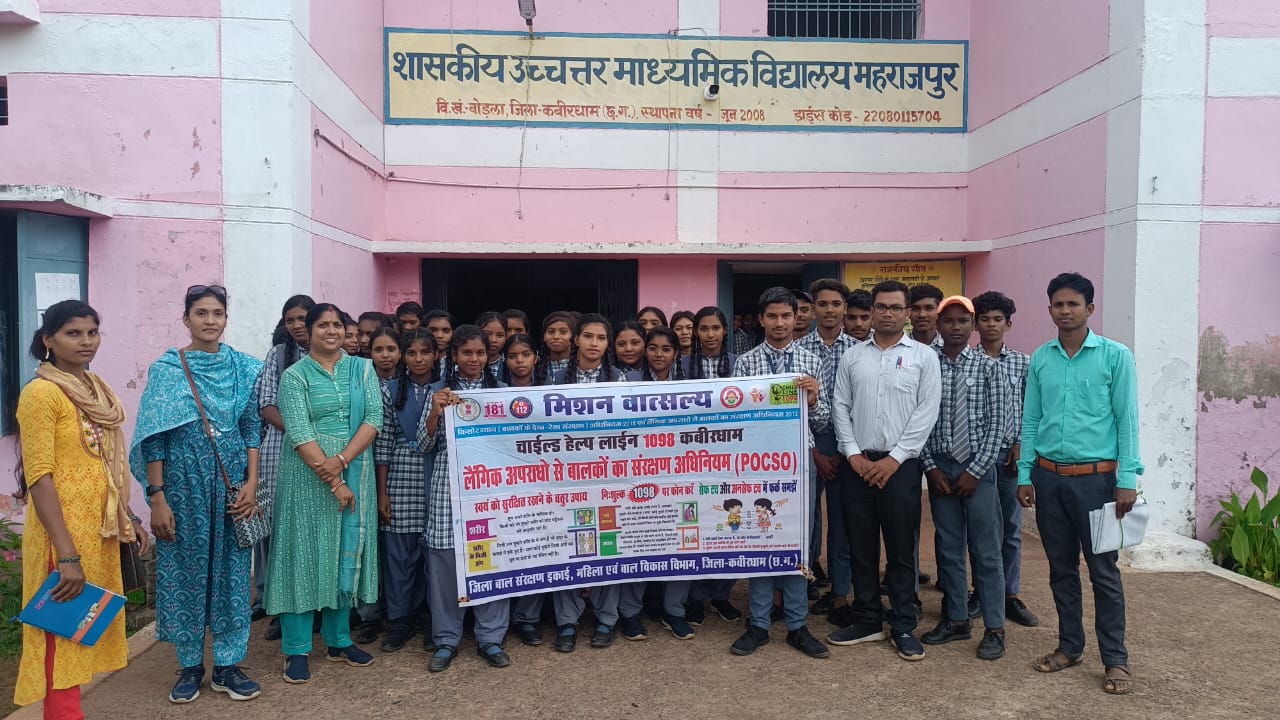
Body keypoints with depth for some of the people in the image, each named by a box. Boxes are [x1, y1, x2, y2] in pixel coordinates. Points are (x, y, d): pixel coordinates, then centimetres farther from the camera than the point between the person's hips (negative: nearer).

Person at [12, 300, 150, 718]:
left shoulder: (96, 389, 10)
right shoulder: (41, 393, -14)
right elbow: (38, 478, -18)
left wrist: (129, 518, 16)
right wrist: (67, 555, -22)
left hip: (100, 530, 8)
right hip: (64, 534, -8)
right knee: (63, 633, 2)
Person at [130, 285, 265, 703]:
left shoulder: (243, 368, 4)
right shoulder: (166, 369, -1)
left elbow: (252, 429, 4)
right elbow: (154, 438, -4)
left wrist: (251, 484, -5)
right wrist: (157, 497, -9)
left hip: (232, 484, 2)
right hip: (184, 484, -1)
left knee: (231, 571, 6)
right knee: (185, 571, 6)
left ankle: (227, 665, 18)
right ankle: (190, 666, 21)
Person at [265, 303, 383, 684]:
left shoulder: (362, 369, 7)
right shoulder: (295, 376, -2)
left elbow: (374, 418, -4)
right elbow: (299, 432, -11)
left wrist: (341, 460, -17)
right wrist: (332, 481, -17)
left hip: (355, 474, 3)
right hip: (309, 477, -3)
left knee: (346, 553, 10)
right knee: (305, 553, 1)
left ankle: (339, 639, 23)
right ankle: (296, 649, 11)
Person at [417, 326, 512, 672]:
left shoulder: (500, 390, 7)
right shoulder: (439, 391, 5)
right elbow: (425, 445, 0)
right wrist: (435, 411, -15)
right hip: (449, 486, 0)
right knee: (445, 562, 4)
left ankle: (491, 638, 18)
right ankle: (446, 640, 18)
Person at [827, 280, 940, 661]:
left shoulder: (924, 356, 2)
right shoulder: (851, 356, 8)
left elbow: (927, 411, -4)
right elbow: (840, 407, 6)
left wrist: (895, 458, -10)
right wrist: (853, 453, -5)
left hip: (900, 464, -2)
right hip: (857, 463, 2)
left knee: (901, 548, 5)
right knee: (860, 547, 9)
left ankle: (903, 627, 17)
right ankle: (867, 621, 21)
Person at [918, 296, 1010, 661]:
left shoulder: (988, 367, -2)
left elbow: (997, 423, -5)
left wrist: (975, 470, -9)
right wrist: (931, 467, -5)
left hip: (977, 467, -2)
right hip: (940, 468, 2)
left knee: (986, 549, 3)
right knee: (948, 547, 11)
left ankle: (994, 628, 13)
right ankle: (956, 620, 24)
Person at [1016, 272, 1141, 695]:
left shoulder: (1115, 356, -3)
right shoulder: (1040, 359, 6)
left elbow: (1126, 420, -5)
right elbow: (1030, 421, 9)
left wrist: (1128, 479, -10)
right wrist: (1024, 475, 6)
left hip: (1096, 478, -3)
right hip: (1049, 477, 4)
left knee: (1104, 571, 2)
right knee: (1061, 568, 13)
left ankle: (1116, 659, 13)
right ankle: (1070, 646, 26)